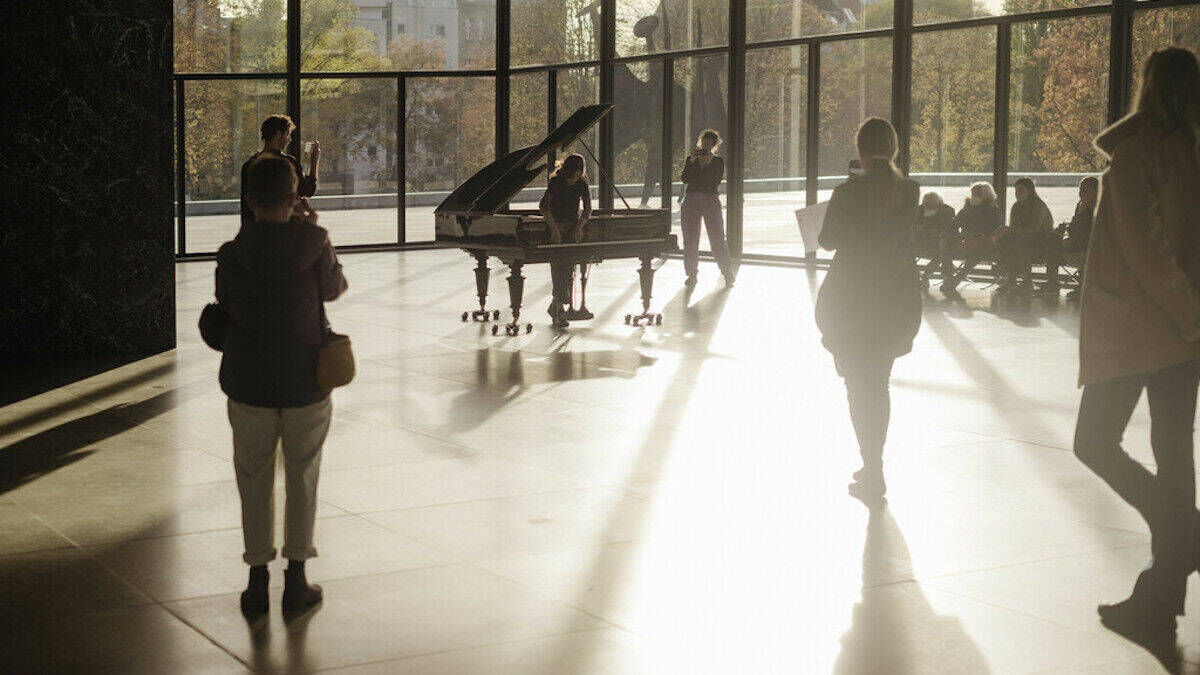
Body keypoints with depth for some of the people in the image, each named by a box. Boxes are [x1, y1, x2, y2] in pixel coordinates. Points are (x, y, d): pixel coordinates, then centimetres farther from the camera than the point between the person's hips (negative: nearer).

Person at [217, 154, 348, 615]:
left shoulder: (232, 254, -9)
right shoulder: (314, 245, -11)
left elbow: (224, 304, 4)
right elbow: (335, 288, 5)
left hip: (249, 385, 1)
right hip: (305, 382, 0)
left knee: (254, 480, 13)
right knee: (303, 479, 13)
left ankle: (258, 580, 16)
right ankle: (296, 580, 16)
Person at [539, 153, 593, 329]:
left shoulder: (582, 184, 3)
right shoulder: (555, 182, -9)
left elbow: (587, 209, 7)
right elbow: (544, 206, -15)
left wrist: (580, 227, -8)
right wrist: (554, 229, -22)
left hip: (574, 227, 4)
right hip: (556, 226, -4)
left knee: (569, 268, -4)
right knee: (558, 267, -14)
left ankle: (555, 306, 10)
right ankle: (560, 309, -17)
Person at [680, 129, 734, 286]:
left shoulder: (718, 162, 8)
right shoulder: (691, 159, 13)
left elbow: (716, 181, -6)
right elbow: (685, 179, -1)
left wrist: (708, 163, -11)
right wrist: (692, 161, -8)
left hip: (710, 201, -2)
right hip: (691, 200, 2)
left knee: (717, 238, -7)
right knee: (690, 239, 2)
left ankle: (728, 274, -2)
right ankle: (692, 274, 10)